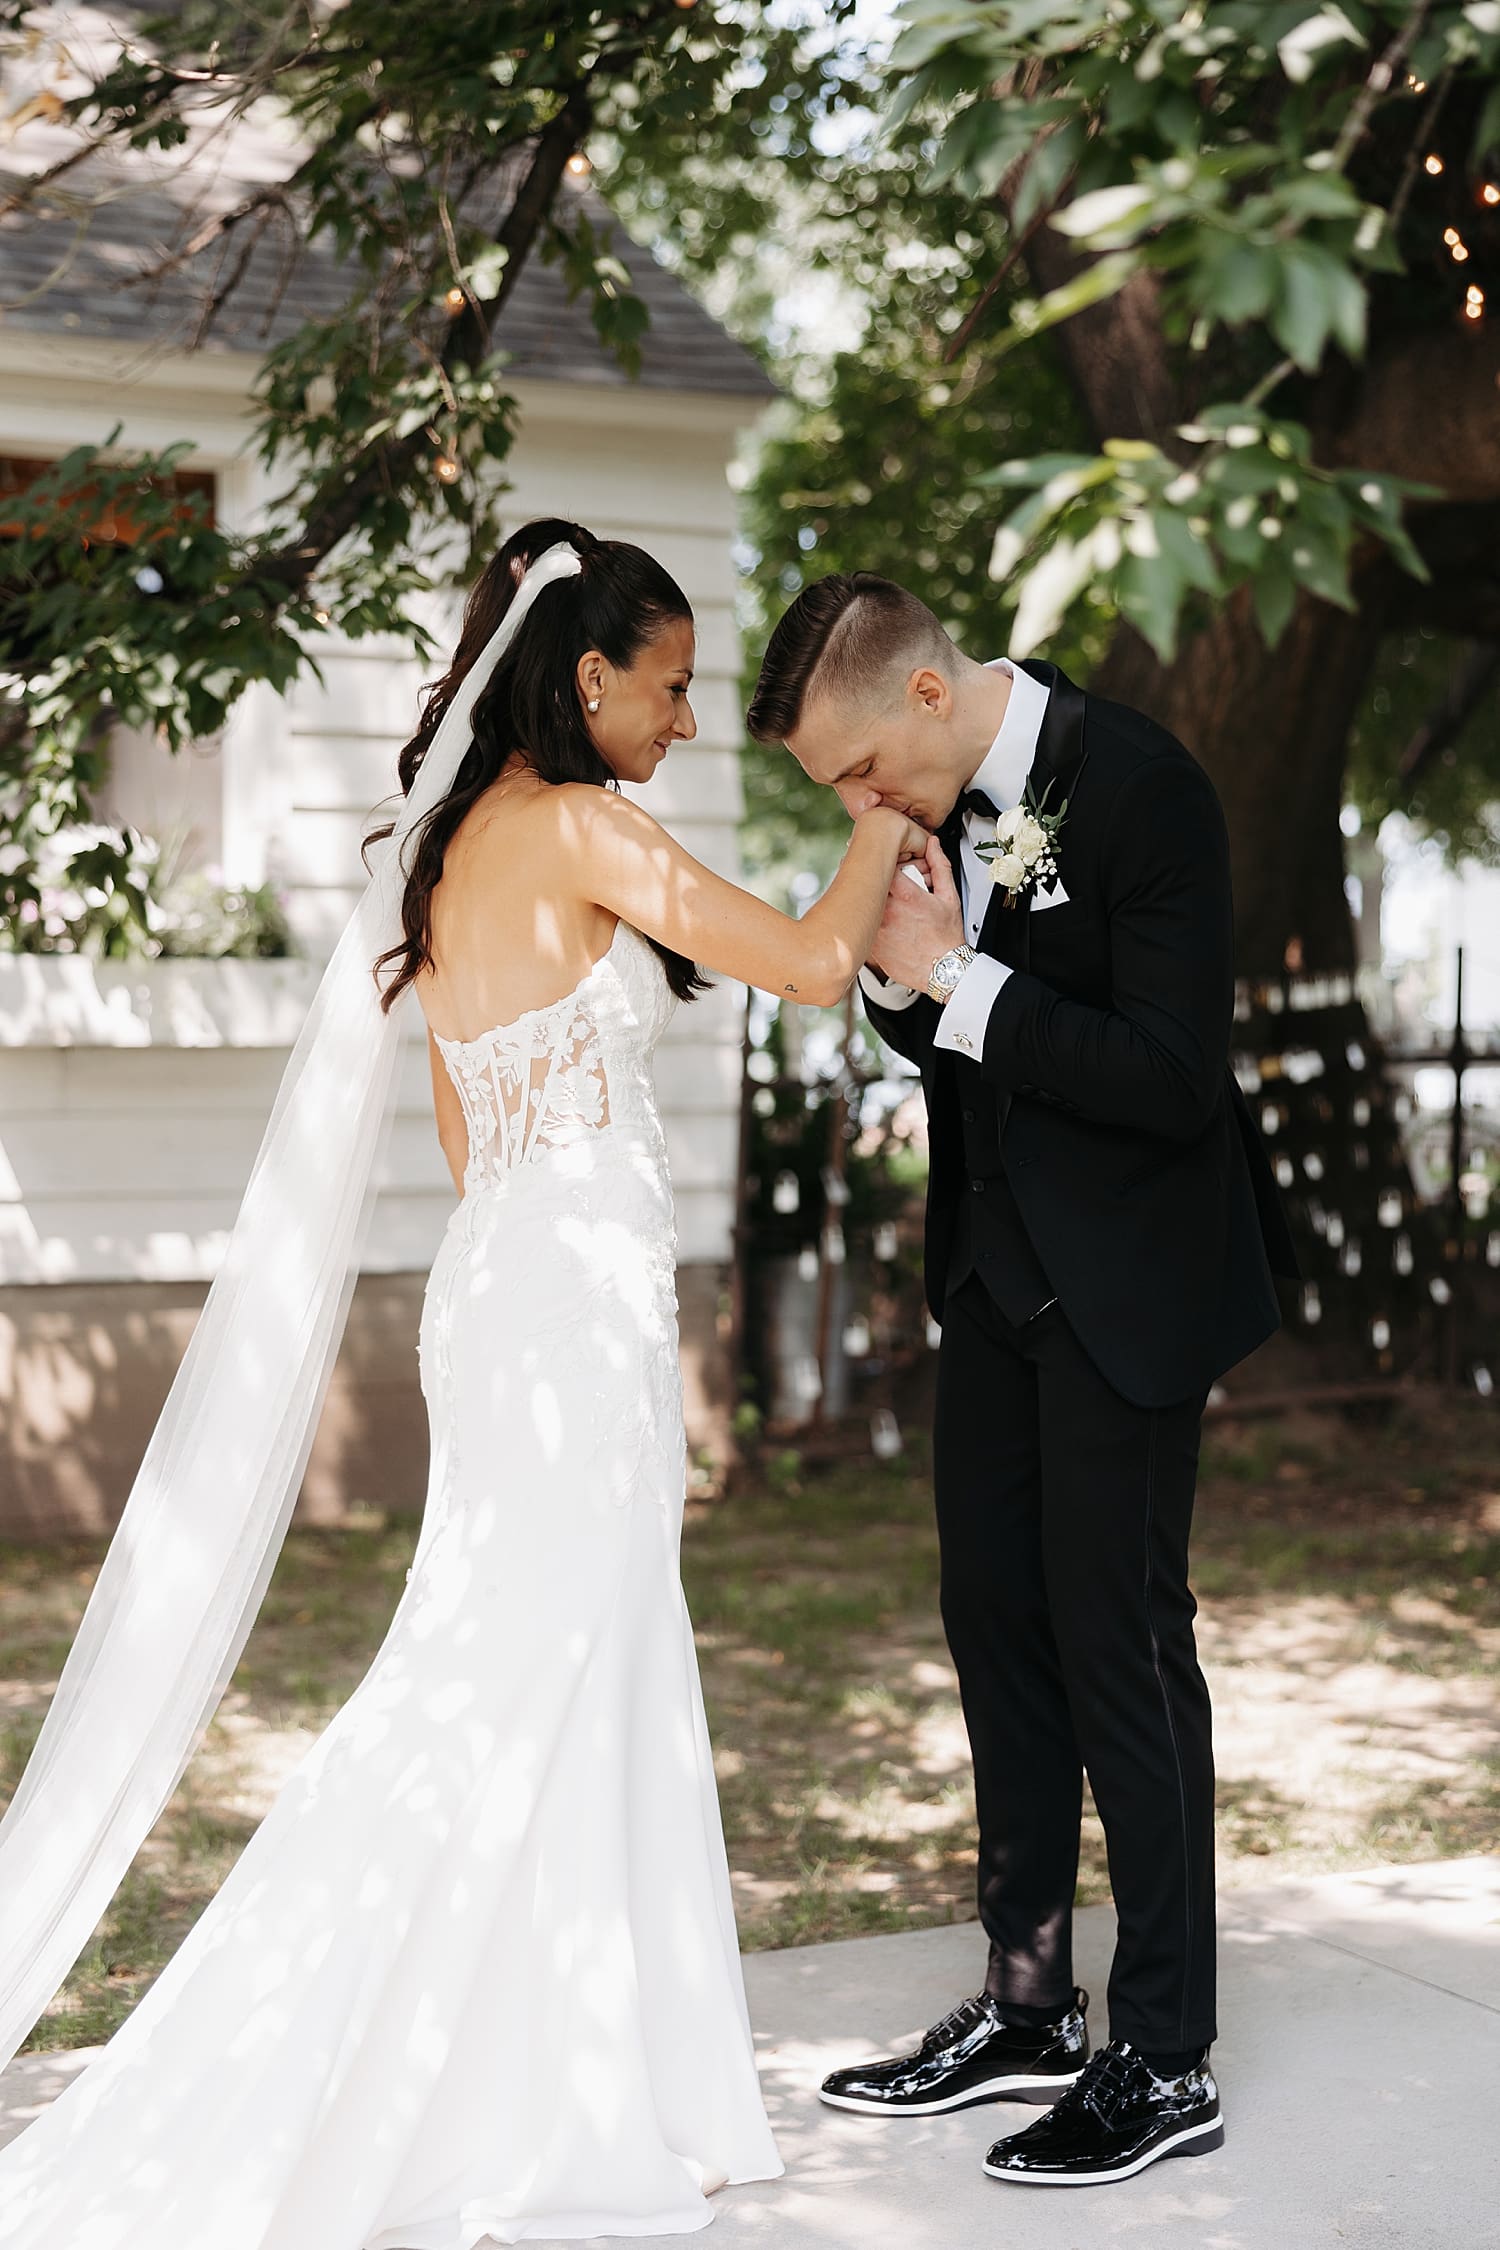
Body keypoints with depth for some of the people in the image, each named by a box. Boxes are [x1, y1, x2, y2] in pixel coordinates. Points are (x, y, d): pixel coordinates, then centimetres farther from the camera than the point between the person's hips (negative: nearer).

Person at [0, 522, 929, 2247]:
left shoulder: (454, 842, 15)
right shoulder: (581, 827, -12)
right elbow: (813, 961, -12)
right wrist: (878, 839, 6)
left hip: (498, 1263, 9)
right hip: (577, 1279, -9)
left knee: (587, 1684, 12)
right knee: (511, 1687, -5)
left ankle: (549, 2099, 18)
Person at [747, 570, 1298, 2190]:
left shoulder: (1138, 788, -20)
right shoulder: (936, 796, 3)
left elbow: (1175, 1080, -25)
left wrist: (959, 975, -24)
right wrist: (895, 975, -9)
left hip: (1127, 1279, -8)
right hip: (998, 1265, 8)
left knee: (1121, 1641, -3)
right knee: (996, 1622, 13)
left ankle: (1166, 2063, 9)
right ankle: (1027, 2008, 27)